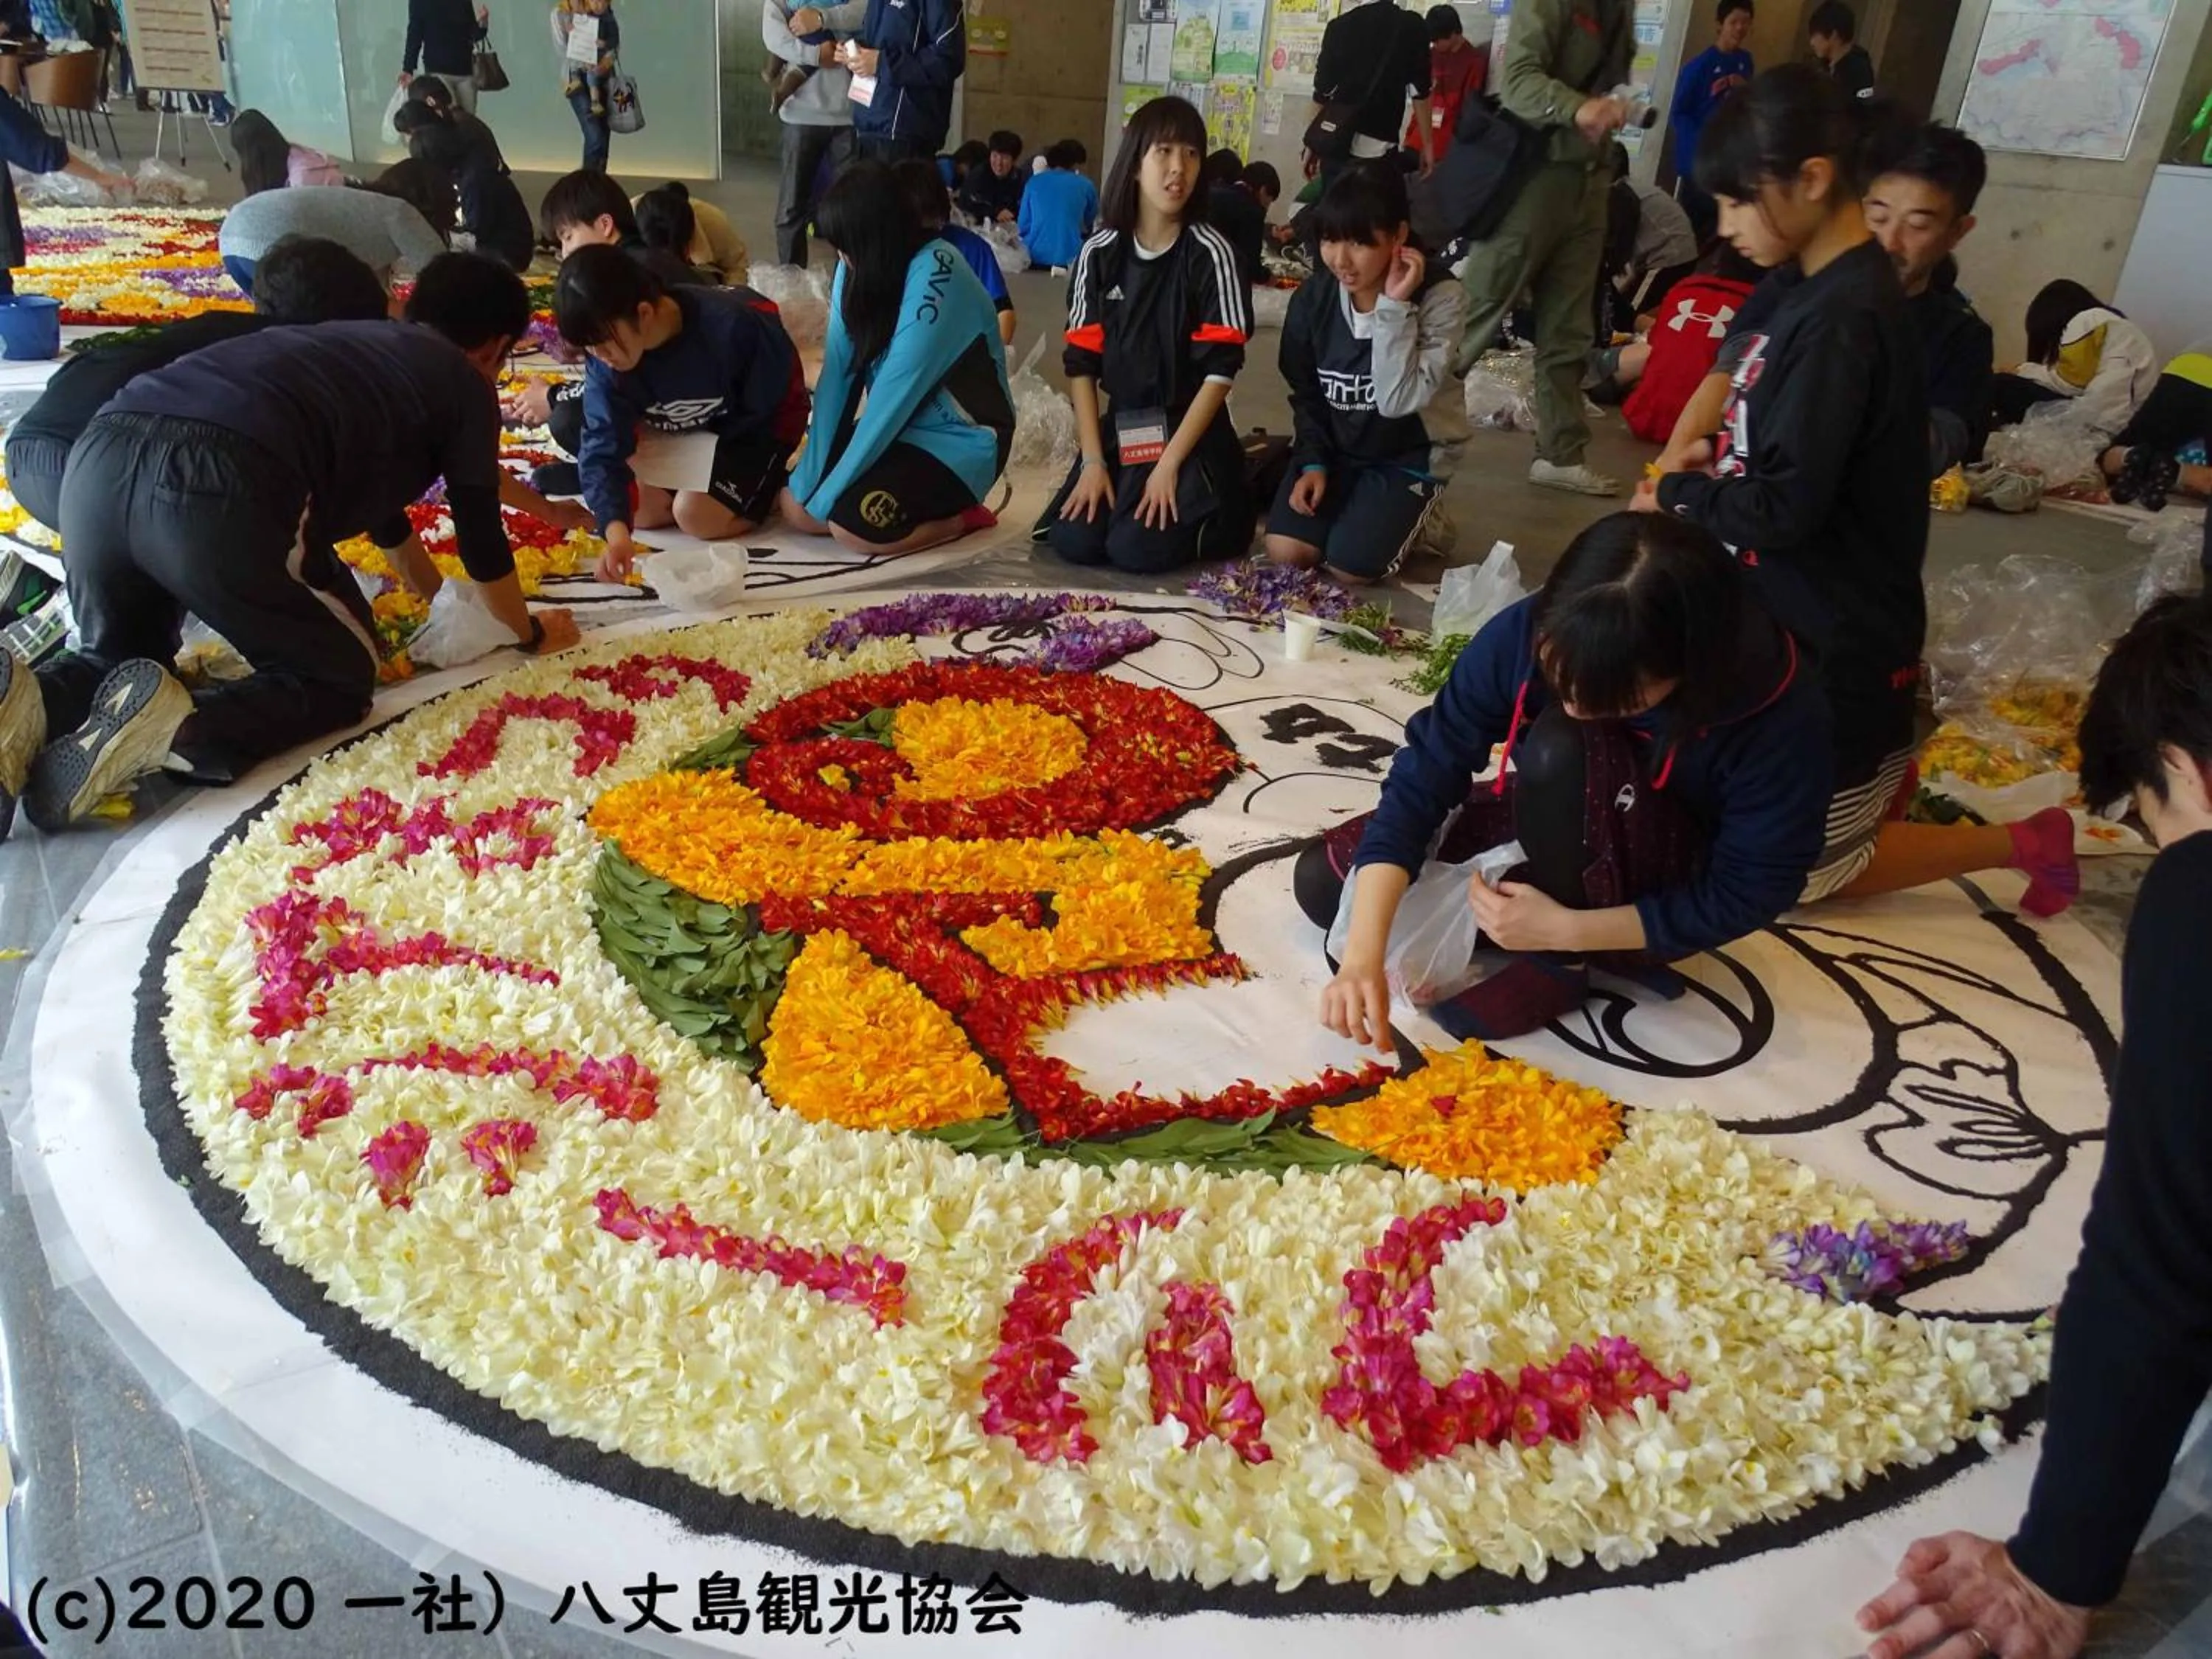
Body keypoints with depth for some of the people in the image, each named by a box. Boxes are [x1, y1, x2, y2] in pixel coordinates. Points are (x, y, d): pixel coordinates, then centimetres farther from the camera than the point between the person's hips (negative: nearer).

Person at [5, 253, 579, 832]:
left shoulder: (351, 343, 39)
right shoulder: (464, 383, 20)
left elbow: (373, 493, 54)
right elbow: (481, 535, 25)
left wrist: (438, 598, 69)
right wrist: (529, 632, 44)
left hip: (102, 453, 7)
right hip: (220, 484, -7)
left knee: (118, 654, 30)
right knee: (340, 677, 16)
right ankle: (178, 729, -13)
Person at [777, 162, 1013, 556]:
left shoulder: (934, 274, -25)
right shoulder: (858, 269, -3)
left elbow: (895, 392, -26)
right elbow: (837, 373, -6)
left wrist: (829, 490, -23)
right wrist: (810, 471, -14)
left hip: (960, 439, -8)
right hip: (897, 429, 8)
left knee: (851, 524, -25)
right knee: (797, 507, -2)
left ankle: (959, 518, -2)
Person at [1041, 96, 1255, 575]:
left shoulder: (1210, 253, -10)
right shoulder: (1099, 253, 1)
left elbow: (1221, 370, -13)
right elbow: (1081, 363, 1)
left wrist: (1169, 465, -18)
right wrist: (1093, 461, -8)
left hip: (1193, 434, -3)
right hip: (1120, 429, 3)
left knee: (1139, 549, -21)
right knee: (1073, 541, -14)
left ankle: (1226, 508, 11)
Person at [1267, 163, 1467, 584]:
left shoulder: (1439, 296, -20)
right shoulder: (1313, 296, -7)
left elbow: (1399, 399, -31)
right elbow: (1305, 394, 6)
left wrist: (1394, 307, -32)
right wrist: (1313, 461, -8)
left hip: (1410, 453, -4)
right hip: (1336, 444, 4)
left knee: (1349, 566, -20)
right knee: (1286, 552, -16)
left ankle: (1415, 519, 11)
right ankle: (1353, 507, 14)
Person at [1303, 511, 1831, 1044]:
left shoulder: (1782, 716, -33)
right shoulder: (1527, 633, -27)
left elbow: (1746, 896, -23)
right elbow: (1423, 777, -26)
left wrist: (1567, 931, -32)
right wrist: (1364, 954, -35)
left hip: (1661, 907, -3)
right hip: (1553, 832, 4)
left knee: (1563, 749, -34)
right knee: (1323, 882, -7)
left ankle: (1559, 965, -12)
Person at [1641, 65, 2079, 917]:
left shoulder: (1844, 317, -26)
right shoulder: (1807, 285, 4)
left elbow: (1785, 508, -27)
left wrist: (1676, 495, -11)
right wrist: (1717, 461, -1)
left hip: (1833, 640, -9)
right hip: (1790, 616, 9)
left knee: (1790, 869, 7)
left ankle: (2022, 842, 17)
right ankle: (1871, 772, 33)